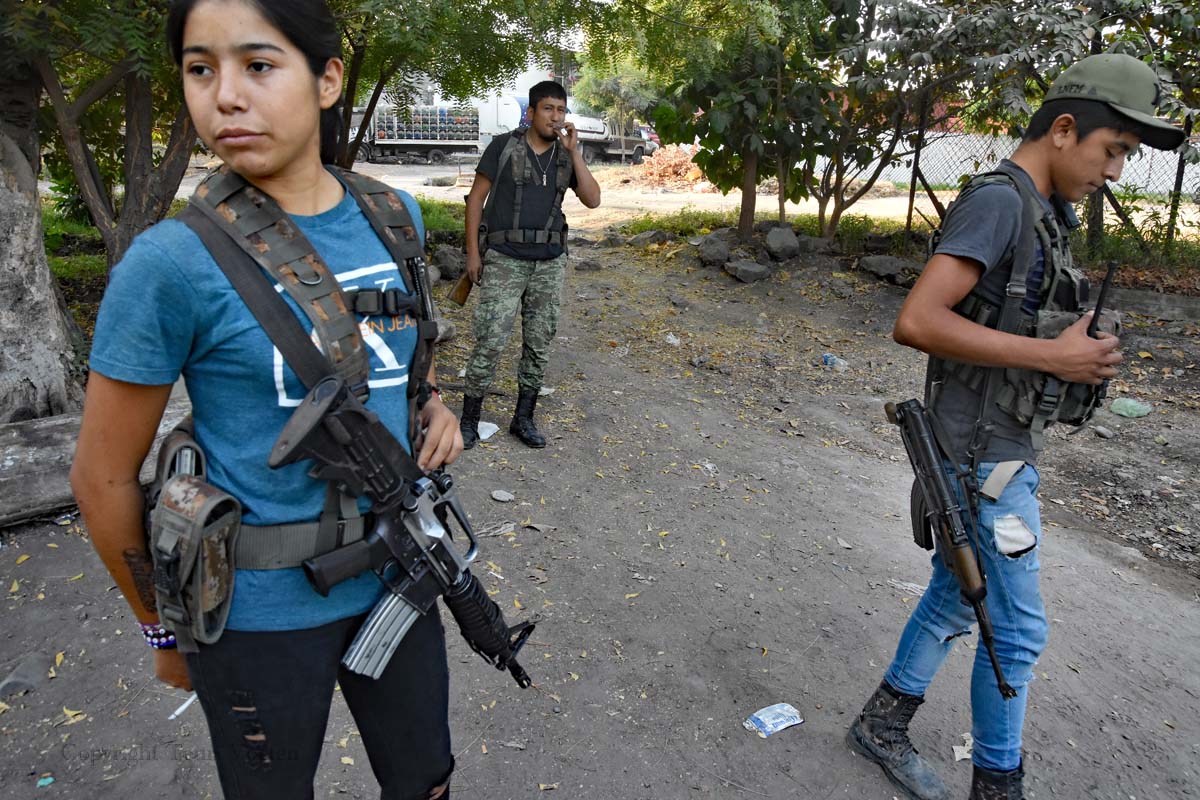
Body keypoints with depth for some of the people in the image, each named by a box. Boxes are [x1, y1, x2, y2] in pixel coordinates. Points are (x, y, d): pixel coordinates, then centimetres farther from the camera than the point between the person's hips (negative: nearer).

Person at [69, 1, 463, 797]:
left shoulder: (395, 217, -4)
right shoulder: (172, 263, -19)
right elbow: (104, 478, -8)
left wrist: (434, 406, -5)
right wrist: (164, 628, 4)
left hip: (392, 573, 4)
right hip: (265, 608, -4)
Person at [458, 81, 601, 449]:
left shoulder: (566, 154, 9)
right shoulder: (503, 146, -2)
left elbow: (592, 200, -3)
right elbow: (476, 198, 0)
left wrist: (573, 150, -8)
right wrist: (472, 250, -5)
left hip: (549, 261, 4)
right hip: (504, 258, -4)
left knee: (539, 342, 7)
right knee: (490, 340, -9)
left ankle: (523, 418, 20)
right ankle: (469, 420, 5)